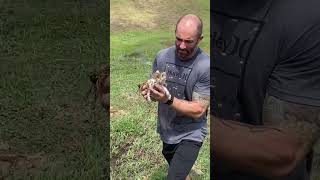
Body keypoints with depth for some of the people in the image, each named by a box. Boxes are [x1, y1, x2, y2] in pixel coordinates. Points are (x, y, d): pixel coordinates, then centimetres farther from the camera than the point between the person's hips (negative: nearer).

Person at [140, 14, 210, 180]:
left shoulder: (206, 67, -22)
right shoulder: (162, 56, -8)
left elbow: (198, 110, -21)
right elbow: (156, 94, 2)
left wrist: (168, 99, -33)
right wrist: (149, 92, -21)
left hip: (190, 134, -5)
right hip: (166, 130, 5)